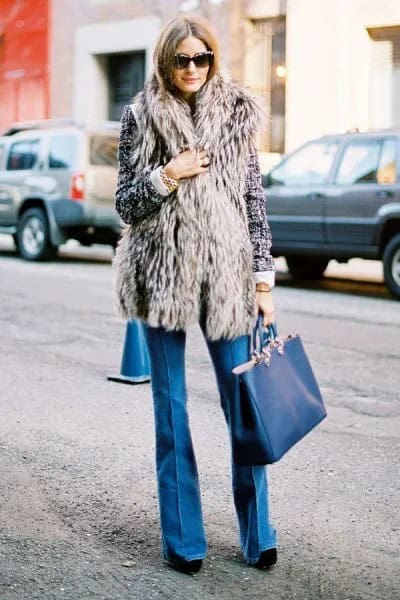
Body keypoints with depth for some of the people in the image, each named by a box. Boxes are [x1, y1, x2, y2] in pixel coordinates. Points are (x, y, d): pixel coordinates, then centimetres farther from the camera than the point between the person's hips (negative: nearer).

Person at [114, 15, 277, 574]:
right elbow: (126, 203, 5)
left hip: (227, 274, 1)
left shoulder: (238, 113, 7)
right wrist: (167, 175, -12)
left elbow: (255, 200, 7)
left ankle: (258, 534, 16)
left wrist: (263, 278, 3)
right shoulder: (141, 116, 4)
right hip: (163, 273, 0)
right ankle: (183, 539, 16)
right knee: (171, 407, 6)